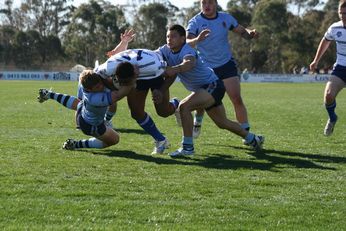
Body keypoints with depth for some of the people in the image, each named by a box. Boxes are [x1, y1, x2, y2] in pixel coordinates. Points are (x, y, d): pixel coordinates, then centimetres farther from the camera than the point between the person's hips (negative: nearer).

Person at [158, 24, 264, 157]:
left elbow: (189, 63, -49)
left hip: (212, 86, -10)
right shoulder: (166, 50, -2)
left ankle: (187, 147, -22)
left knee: (184, 106, -28)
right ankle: (253, 139, 39)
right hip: (201, 89, 10)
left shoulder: (187, 51, -27)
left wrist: (176, 69, -68)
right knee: (223, 123, 20)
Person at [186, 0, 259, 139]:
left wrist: (251, 34, -16)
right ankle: (197, 123, 35)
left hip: (226, 64, 1)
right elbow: (187, 42, -27)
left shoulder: (226, 18, -1)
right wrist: (197, 39, -49)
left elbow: (242, 31, 8)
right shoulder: (195, 22, -12)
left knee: (237, 99, -11)